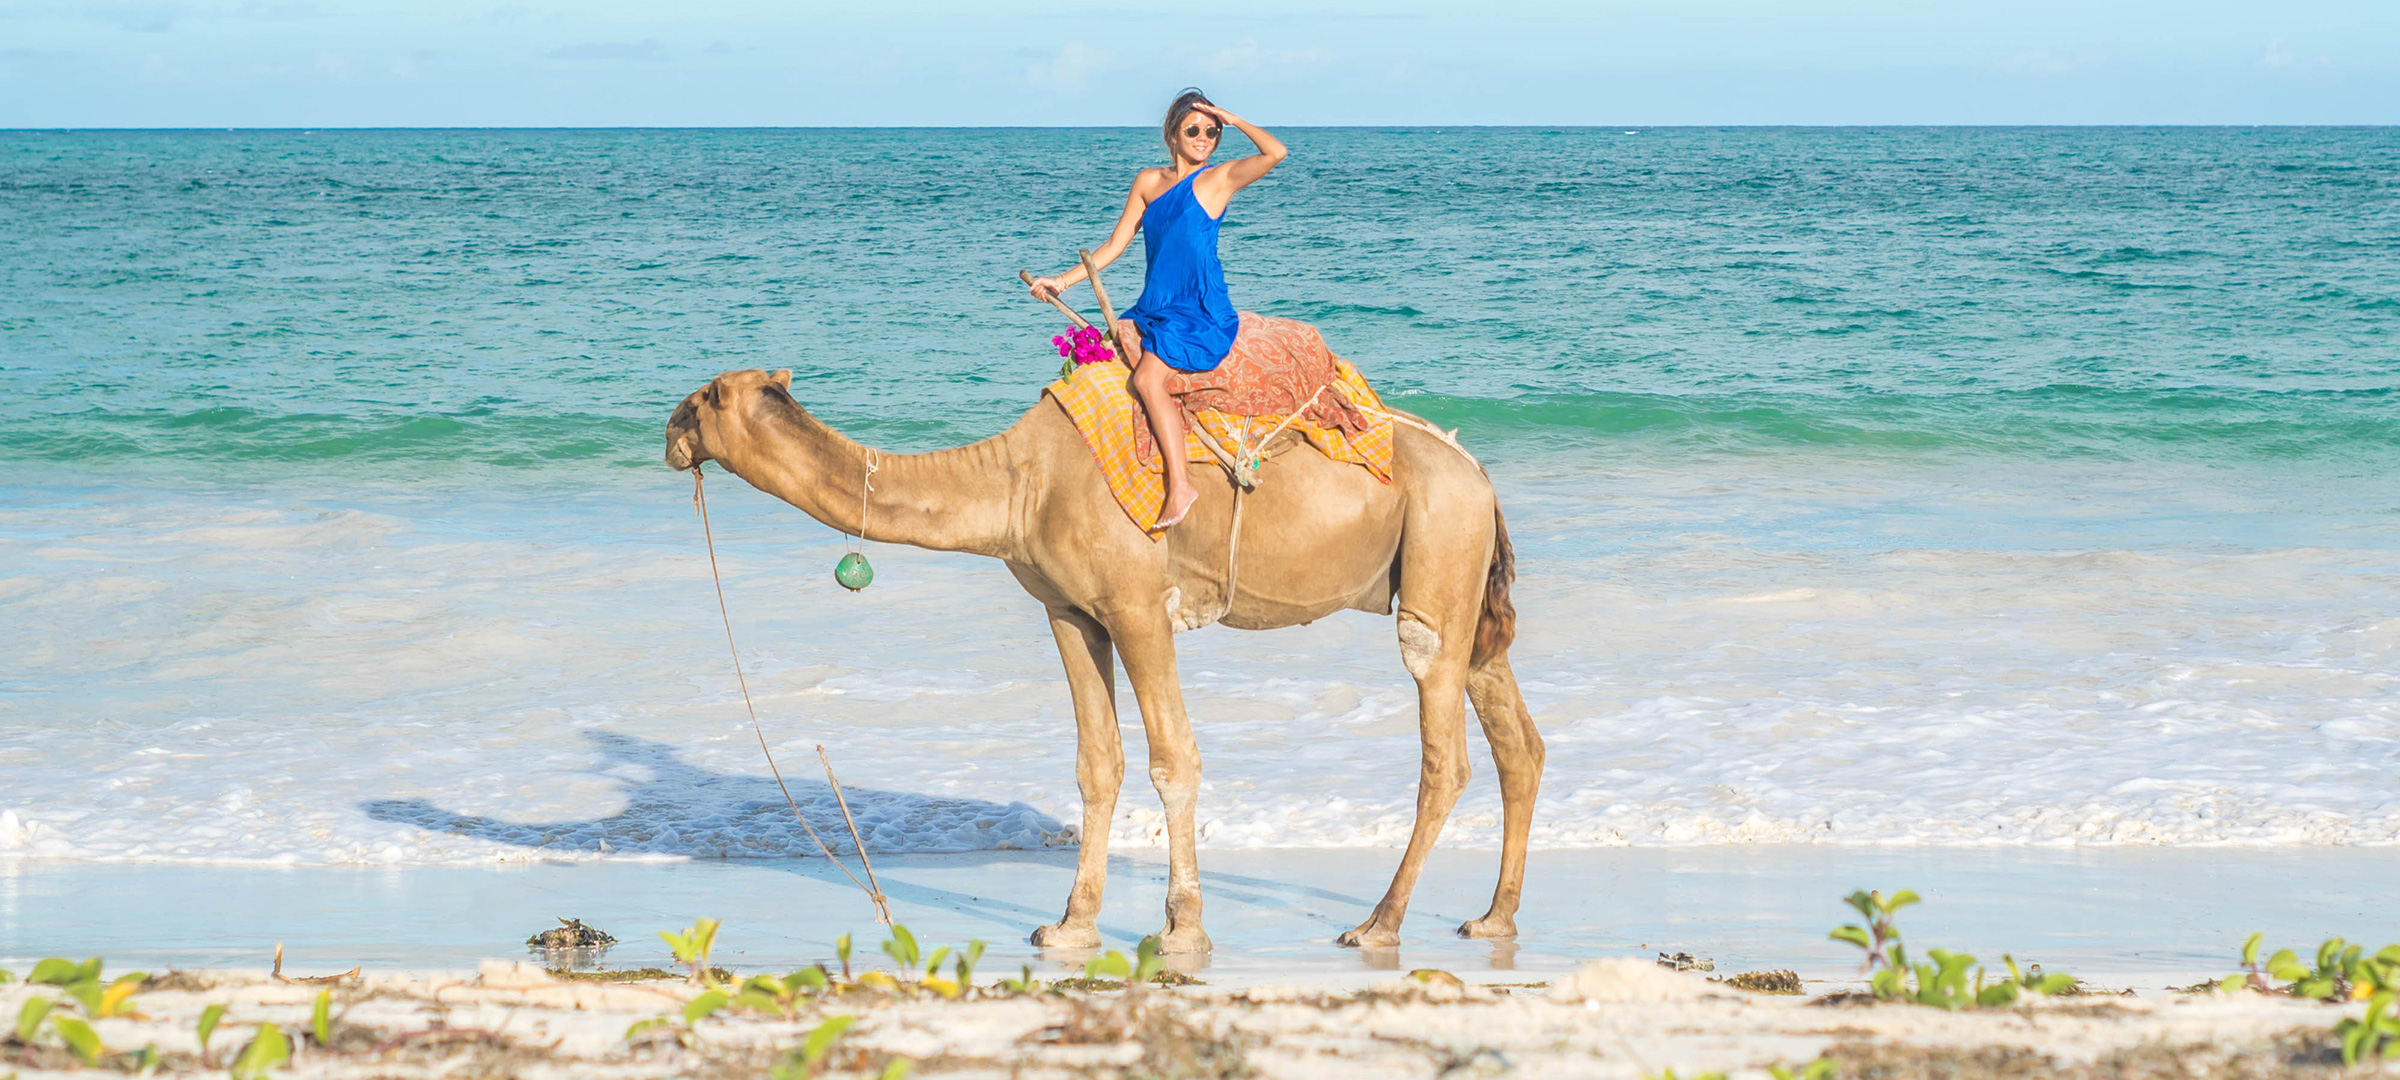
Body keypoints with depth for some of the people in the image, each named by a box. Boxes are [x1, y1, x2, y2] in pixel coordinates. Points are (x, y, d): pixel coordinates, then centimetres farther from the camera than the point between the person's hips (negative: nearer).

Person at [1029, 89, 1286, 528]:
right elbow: (1115, 245, 16)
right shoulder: (1148, 182, 15)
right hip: (1155, 308, 6)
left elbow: (1276, 152, -16)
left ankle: (1180, 484, -24)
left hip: (1202, 312, -6)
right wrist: (1064, 281, 9)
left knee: (1148, 377, -25)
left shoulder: (1219, 179, 0)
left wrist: (1231, 119, -5)